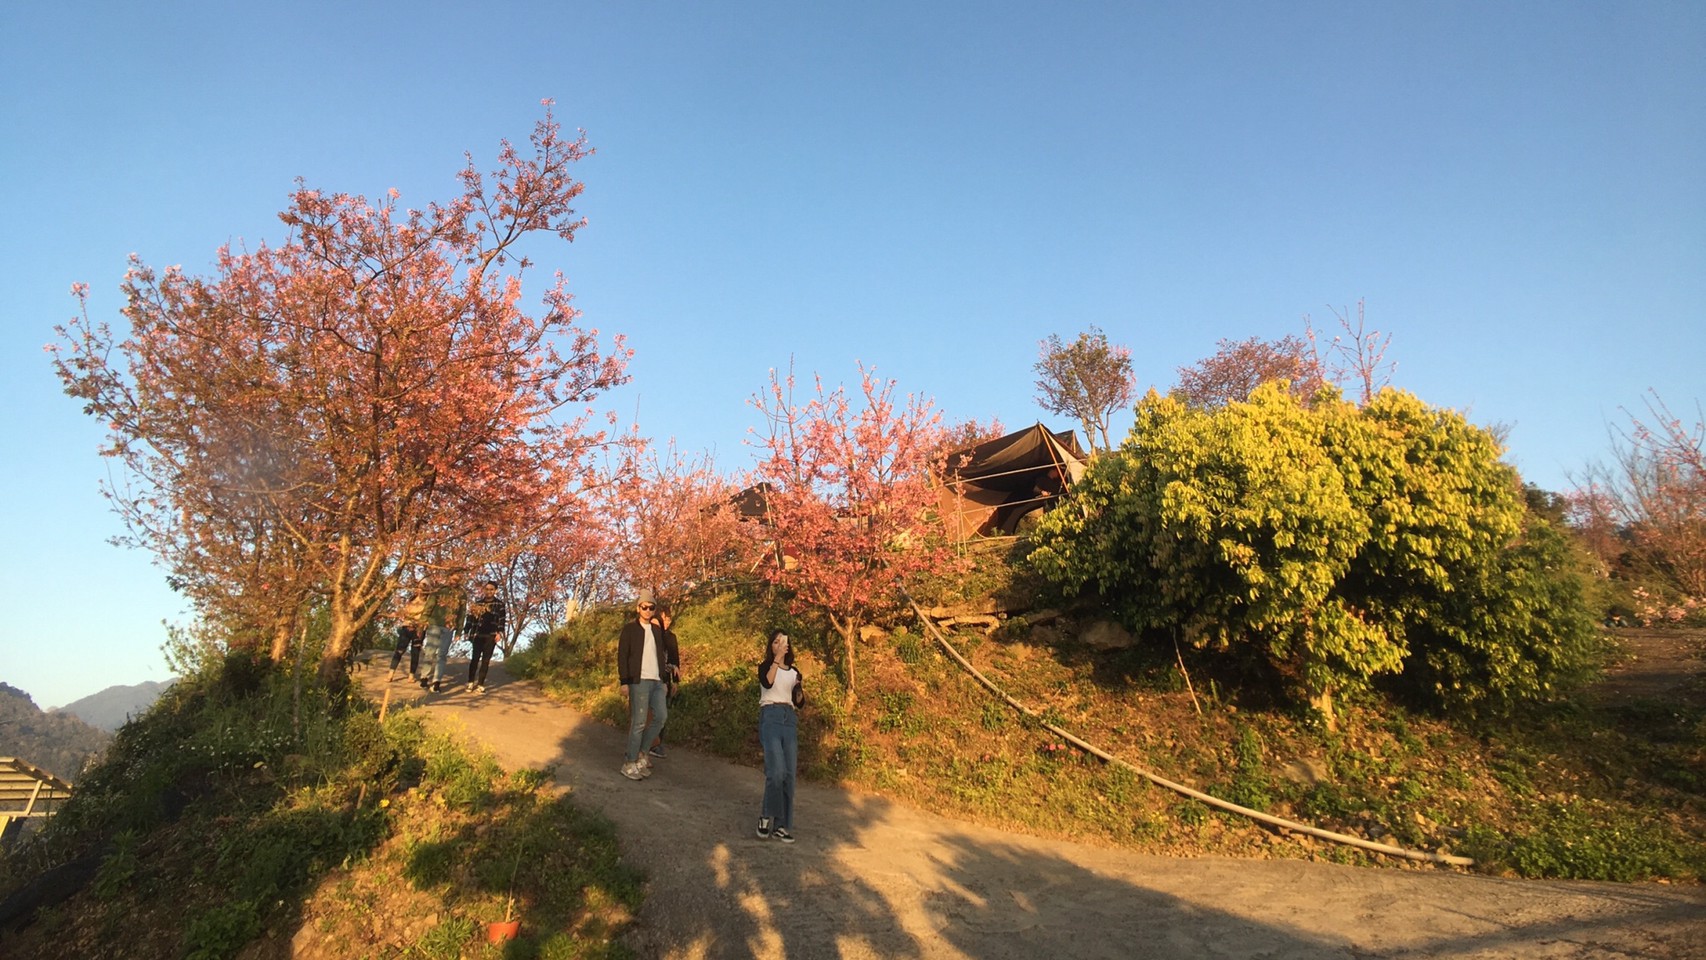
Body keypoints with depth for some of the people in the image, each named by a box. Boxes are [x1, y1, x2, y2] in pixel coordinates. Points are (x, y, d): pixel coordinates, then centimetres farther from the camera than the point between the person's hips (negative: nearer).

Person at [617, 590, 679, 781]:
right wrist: (624, 682, -12)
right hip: (639, 680, -6)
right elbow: (622, 655, -5)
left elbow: (669, 650, 18)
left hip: (657, 681, 6)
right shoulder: (630, 628, -1)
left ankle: (640, 752, 17)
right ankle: (629, 763, 4)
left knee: (661, 716, 2)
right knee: (639, 722, -5)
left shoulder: (657, 629, 15)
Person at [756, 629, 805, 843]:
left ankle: (782, 825, 5)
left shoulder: (794, 672, 18)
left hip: (790, 719, 4)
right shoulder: (765, 667, 7)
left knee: (789, 774, -2)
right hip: (770, 717, -4)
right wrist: (777, 659, -19)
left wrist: (801, 690, -3)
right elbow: (767, 683, -17)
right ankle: (766, 815, 1)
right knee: (777, 771, -20)